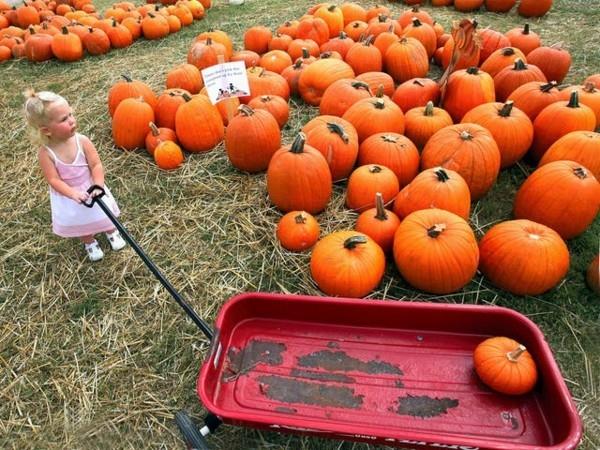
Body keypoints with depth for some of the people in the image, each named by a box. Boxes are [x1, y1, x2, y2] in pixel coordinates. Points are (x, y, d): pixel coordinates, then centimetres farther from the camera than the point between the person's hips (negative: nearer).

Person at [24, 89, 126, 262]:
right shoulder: (45, 152, -26)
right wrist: (74, 193, -38)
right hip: (67, 196, 0)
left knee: (104, 214, 22)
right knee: (80, 222, 22)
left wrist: (98, 186, -34)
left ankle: (111, 232, 55)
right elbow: (54, 180, -25)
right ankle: (90, 242, 52)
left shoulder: (82, 141, -23)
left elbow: (96, 165, -21)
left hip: (90, 188, 1)